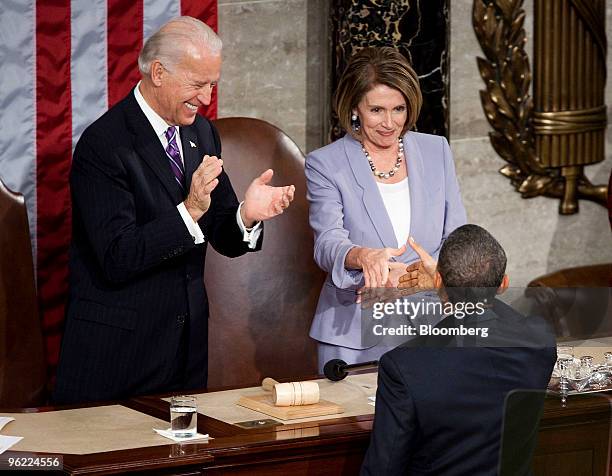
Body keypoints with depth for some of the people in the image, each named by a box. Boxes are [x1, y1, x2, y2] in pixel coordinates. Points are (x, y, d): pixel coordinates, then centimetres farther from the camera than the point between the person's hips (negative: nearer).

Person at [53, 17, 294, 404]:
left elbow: (224, 239, 10)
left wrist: (247, 215, -13)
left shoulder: (202, 133, 8)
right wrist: (189, 211, -31)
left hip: (188, 341, 7)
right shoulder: (103, 145, -15)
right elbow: (118, 259, -21)